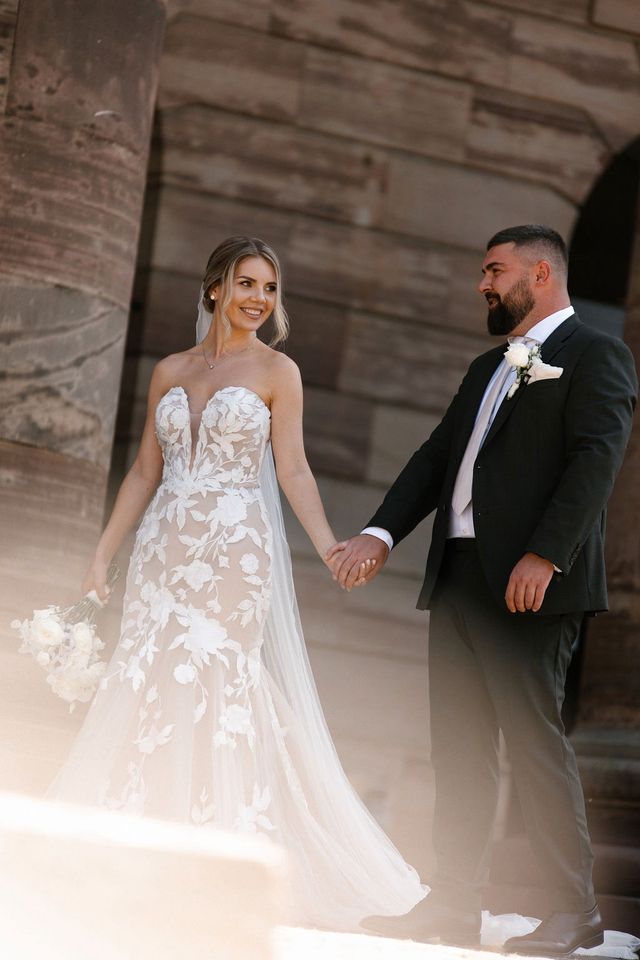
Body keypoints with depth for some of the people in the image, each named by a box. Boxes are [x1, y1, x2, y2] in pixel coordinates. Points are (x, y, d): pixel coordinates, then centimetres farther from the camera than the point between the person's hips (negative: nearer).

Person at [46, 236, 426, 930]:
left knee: (211, 676, -10)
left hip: (236, 550, -3)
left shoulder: (276, 371, 4)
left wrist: (329, 548, -16)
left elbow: (292, 469, -3)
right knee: (144, 676, -3)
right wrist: (103, 555, 10)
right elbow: (145, 472, 14)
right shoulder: (170, 372, 13)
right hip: (166, 547, 4)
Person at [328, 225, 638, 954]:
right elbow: (437, 457, 19)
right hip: (457, 577, 8)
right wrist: (381, 533, 5)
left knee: (533, 741, -9)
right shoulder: (487, 369, 25)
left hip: (528, 586, -8)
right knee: (458, 749, 7)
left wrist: (544, 555, -24)